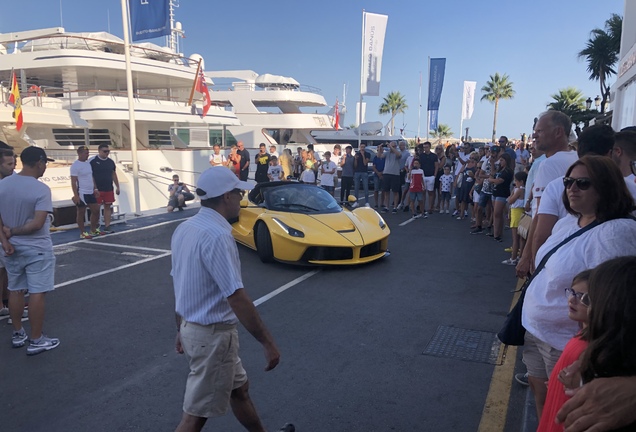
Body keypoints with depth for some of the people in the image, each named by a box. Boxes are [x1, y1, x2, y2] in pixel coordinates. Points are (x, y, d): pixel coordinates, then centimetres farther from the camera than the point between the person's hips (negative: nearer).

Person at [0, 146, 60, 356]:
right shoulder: (41, 189, -18)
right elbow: (37, 224, -23)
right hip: (37, 248, -6)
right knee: (37, 293, 1)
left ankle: (18, 334, 30)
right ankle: (36, 341, 9)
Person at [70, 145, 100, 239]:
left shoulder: (88, 163, 12)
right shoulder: (75, 166, -12)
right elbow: (73, 182, -15)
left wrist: (95, 188, 15)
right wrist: (76, 195, -20)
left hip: (90, 192, 8)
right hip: (81, 193, -8)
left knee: (96, 210, 11)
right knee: (81, 213, 3)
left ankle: (93, 230, 23)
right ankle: (82, 233, 11)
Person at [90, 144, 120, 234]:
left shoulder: (110, 162, 9)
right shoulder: (93, 161, -8)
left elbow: (114, 175, 15)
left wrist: (117, 187, 11)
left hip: (109, 189, 5)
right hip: (98, 190, -5)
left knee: (108, 207, 7)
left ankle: (107, 227, 13)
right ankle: (95, 227, 10)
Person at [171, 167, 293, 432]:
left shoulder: (184, 229, 4)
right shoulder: (216, 234, -25)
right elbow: (235, 297, -27)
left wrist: (181, 329, 23)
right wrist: (268, 342, -21)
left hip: (192, 328, 9)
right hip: (213, 334, -9)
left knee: (238, 388, 25)